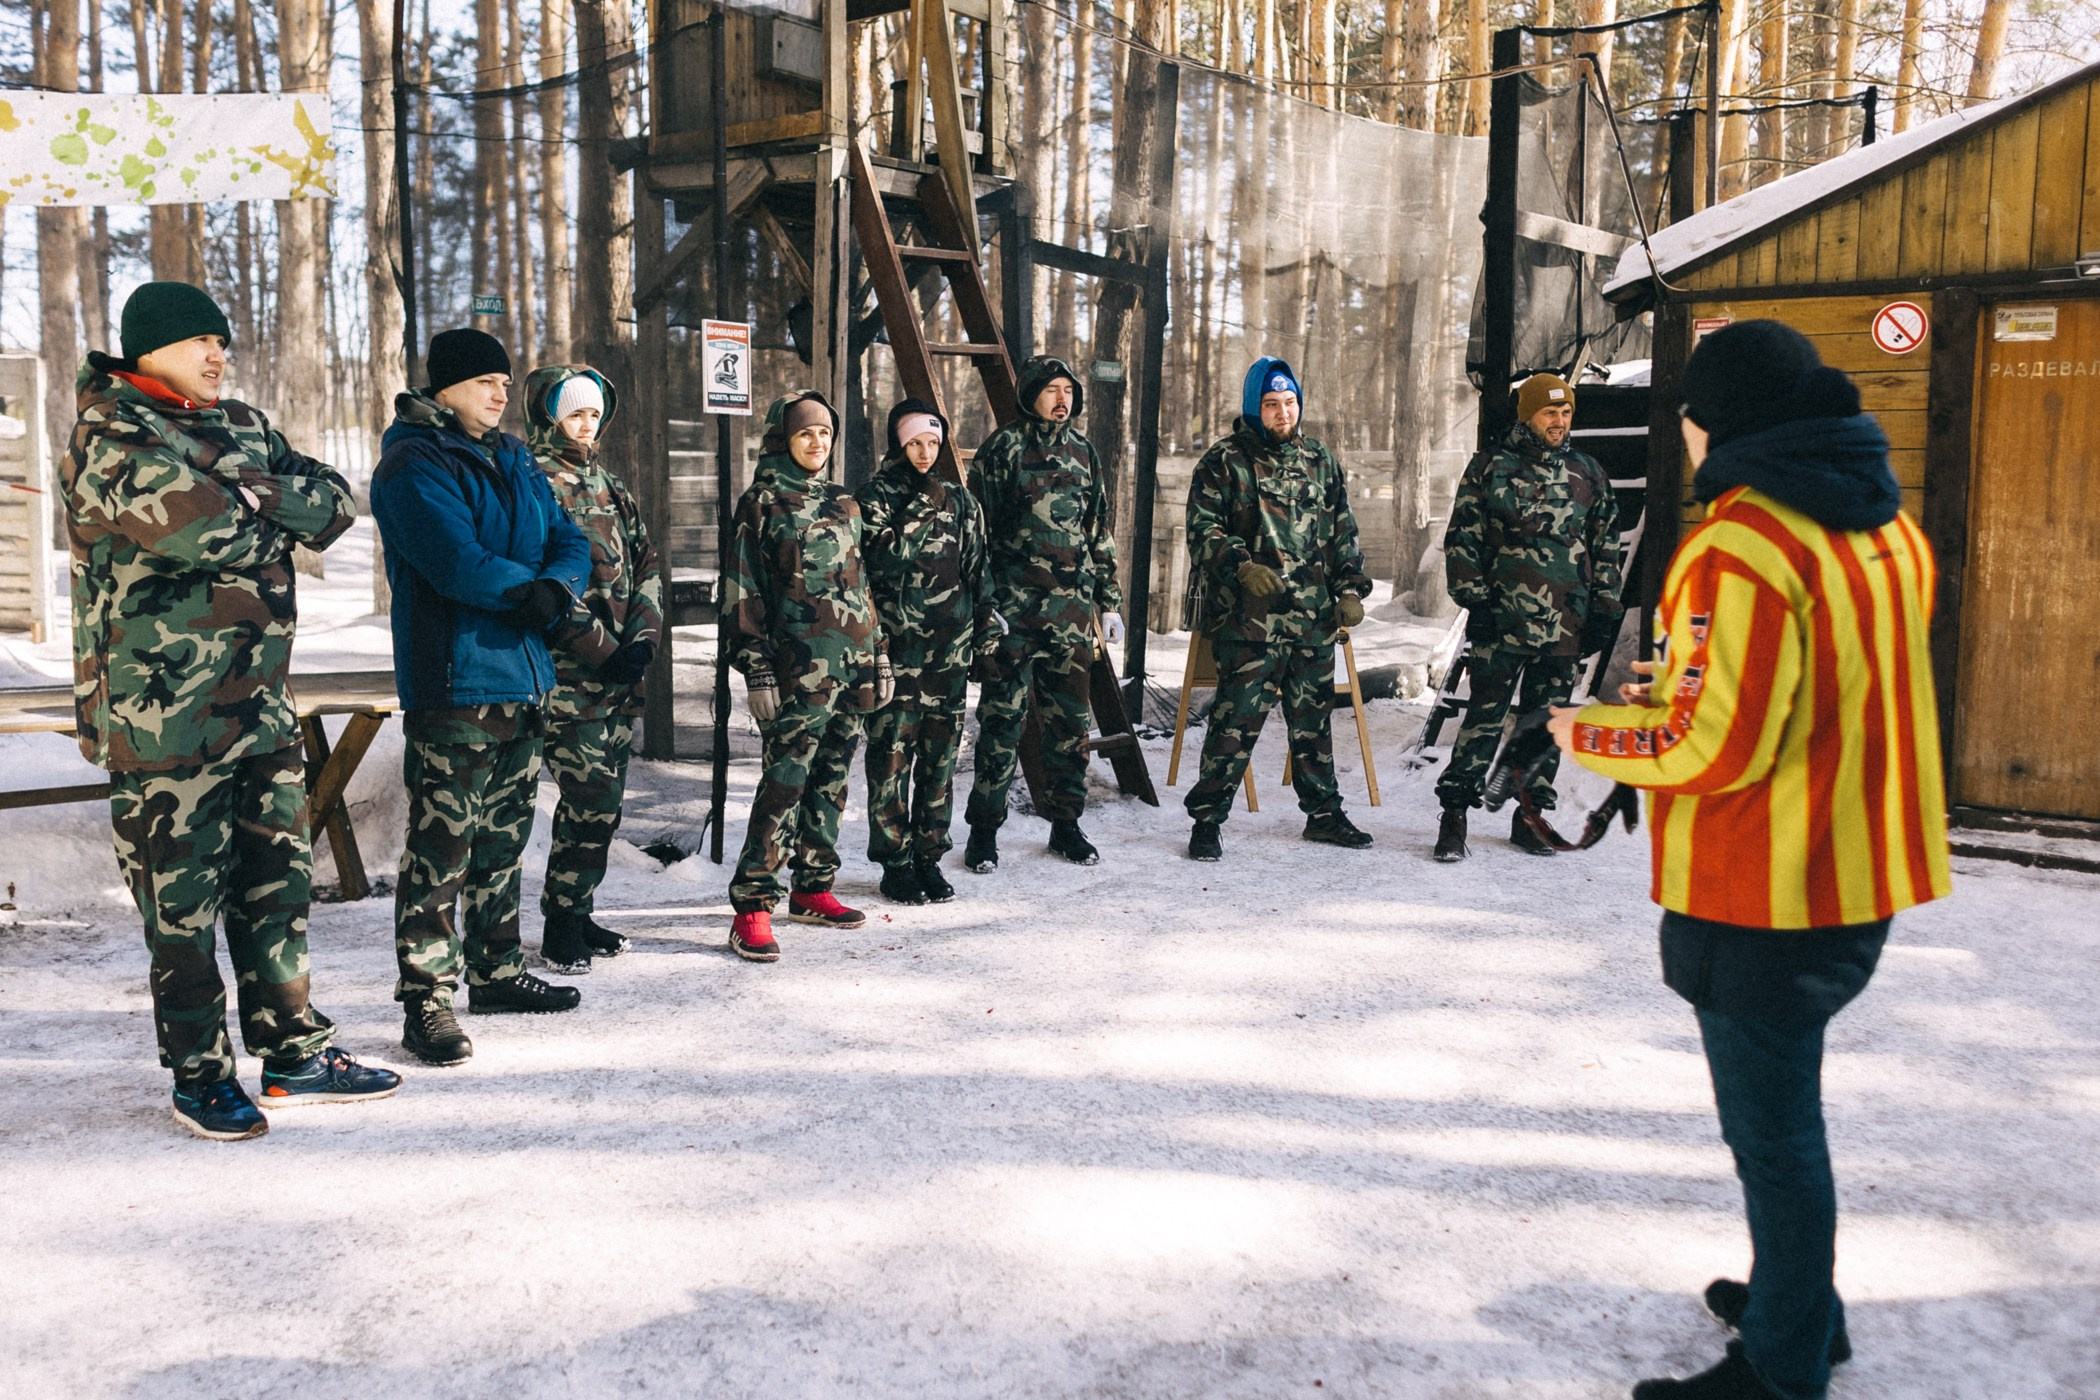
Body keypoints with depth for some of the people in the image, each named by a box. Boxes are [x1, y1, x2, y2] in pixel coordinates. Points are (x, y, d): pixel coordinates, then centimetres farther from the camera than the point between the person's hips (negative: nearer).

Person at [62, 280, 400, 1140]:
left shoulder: (241, 425, 15)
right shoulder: (108, 435, -9)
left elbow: (335, 503, 4)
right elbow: (204, 525, -25)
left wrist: (252, 494, -13)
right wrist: (277, 514, -6)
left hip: (260, 702, 8)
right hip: (163, 711, -7)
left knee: (278, 881, 13)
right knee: (182, 902, 3)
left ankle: (294, 1053, 25)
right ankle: (200, 1076, 16)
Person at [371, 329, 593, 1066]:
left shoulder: (513, 461, 17)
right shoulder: (413, 465, -10)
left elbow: (569, 542, 9)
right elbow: (458, 564, -22)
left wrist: (555, 588, -13)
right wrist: (528, 588, -7)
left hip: (521, 678, 9)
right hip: (451, 681, -9)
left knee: (504, 837, 17)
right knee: (442, 844, -8)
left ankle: (496, 970, 30)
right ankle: (425, 1001, -2)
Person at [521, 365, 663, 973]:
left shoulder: (608, 483, 18)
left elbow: (645, 562, 14)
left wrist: (643, 637, -2)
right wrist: (604, 652, -15)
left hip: (620, 675, 7)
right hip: (568, 677, -7)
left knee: (602, 801, 11)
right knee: (592, 800, -9)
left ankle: (577, 912, 23)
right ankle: (561, 927, 3)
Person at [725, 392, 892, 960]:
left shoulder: (843, 503, 16)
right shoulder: (763, 502, -1)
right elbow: (743, 592, -5)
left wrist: (878, 656, 17)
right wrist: (757, 670, -12)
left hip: (852, 664, 6)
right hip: (797, 668, -6)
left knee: (831, 780, 11)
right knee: (785, 782, -10)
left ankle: (813, 890, 22)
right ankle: (752, 909, -8)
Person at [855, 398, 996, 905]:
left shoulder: (960, 500, 12)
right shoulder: (876, 495, -1)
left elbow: (976, 573, 15)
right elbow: (883, 558, -16)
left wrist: (985, 635, 12)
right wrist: (923, 507, -16)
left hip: (950, 650, 4)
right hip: (896, 649, -4)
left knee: (940, 757, 8)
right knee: (893, 756, -2)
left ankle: (929, 857, 18)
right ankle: (895, 864, 7)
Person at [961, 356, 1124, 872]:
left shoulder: (1083, 452, 14)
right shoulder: (1003, 448, -2)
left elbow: (1100, 533, 18)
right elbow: (977, 529, -3)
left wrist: (1110, 602, 15)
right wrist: (983, 603, -10)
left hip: (1071, 608, 5)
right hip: (1013, 606, -4)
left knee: (1071, 718, 8)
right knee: (1002, 717, -2)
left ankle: (1066, 824, 20)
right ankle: (984, 829, 7)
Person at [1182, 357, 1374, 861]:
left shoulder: (1319, 461, 15)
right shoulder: (1225, 461, -1)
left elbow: (1343, 533, 21)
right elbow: (1203, 530, -6)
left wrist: (1351, 589, 10)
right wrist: (1241, 566, -22)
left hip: (1314, 618, 5)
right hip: (1249, 618, -5)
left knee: (1314, 716, 14)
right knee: (1238, 717, -8)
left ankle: (1323, 812, 28)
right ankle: (1206, 819, 1)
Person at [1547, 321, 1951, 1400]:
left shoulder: (1743, 544, -20)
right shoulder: (1886, 525, 9)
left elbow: (1717, 744, -23)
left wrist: (1592, 735, -7)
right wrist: (1676, 692, 15)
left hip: (1762, 896, -9)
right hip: (1860, 876, 9)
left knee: (1772, 1130, 3)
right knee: (1783, 1106, 24)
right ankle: (1797, 1303, 40)